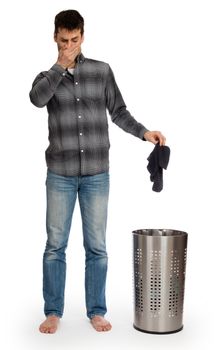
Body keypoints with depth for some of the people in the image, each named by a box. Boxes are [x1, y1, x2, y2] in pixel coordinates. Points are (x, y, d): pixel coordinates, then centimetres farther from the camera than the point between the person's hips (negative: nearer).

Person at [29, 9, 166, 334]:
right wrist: (60, 65, -12)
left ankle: (96, 311, 18)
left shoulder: (102, 71, 8)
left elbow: (118, 112, 9)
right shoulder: (48, 77, 7)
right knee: (55, 246, 4)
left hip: (97, 174, 0)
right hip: (60, 175, 0)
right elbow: (37, 98, -16)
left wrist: (143, 132, -4)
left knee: (97, 247, 5)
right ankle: (53, 312, 17)